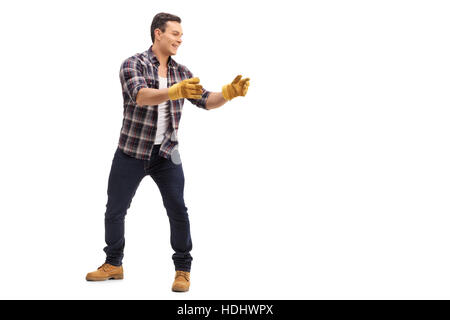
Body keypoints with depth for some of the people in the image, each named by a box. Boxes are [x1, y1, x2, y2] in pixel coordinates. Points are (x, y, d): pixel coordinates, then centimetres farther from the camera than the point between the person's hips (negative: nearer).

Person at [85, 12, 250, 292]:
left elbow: (206, 101, -2)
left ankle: (183, 269, 8)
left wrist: (229, 92, -23)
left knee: (178, 211, -6)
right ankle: (114, 264, 26)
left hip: (166, 154, 2)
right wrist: (175, 92, -46)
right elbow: (141, 96, -28)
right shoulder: (133, 65, -10)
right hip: (131, 152, -2)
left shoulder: (182, 72, 5)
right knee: (115, 211, 7)